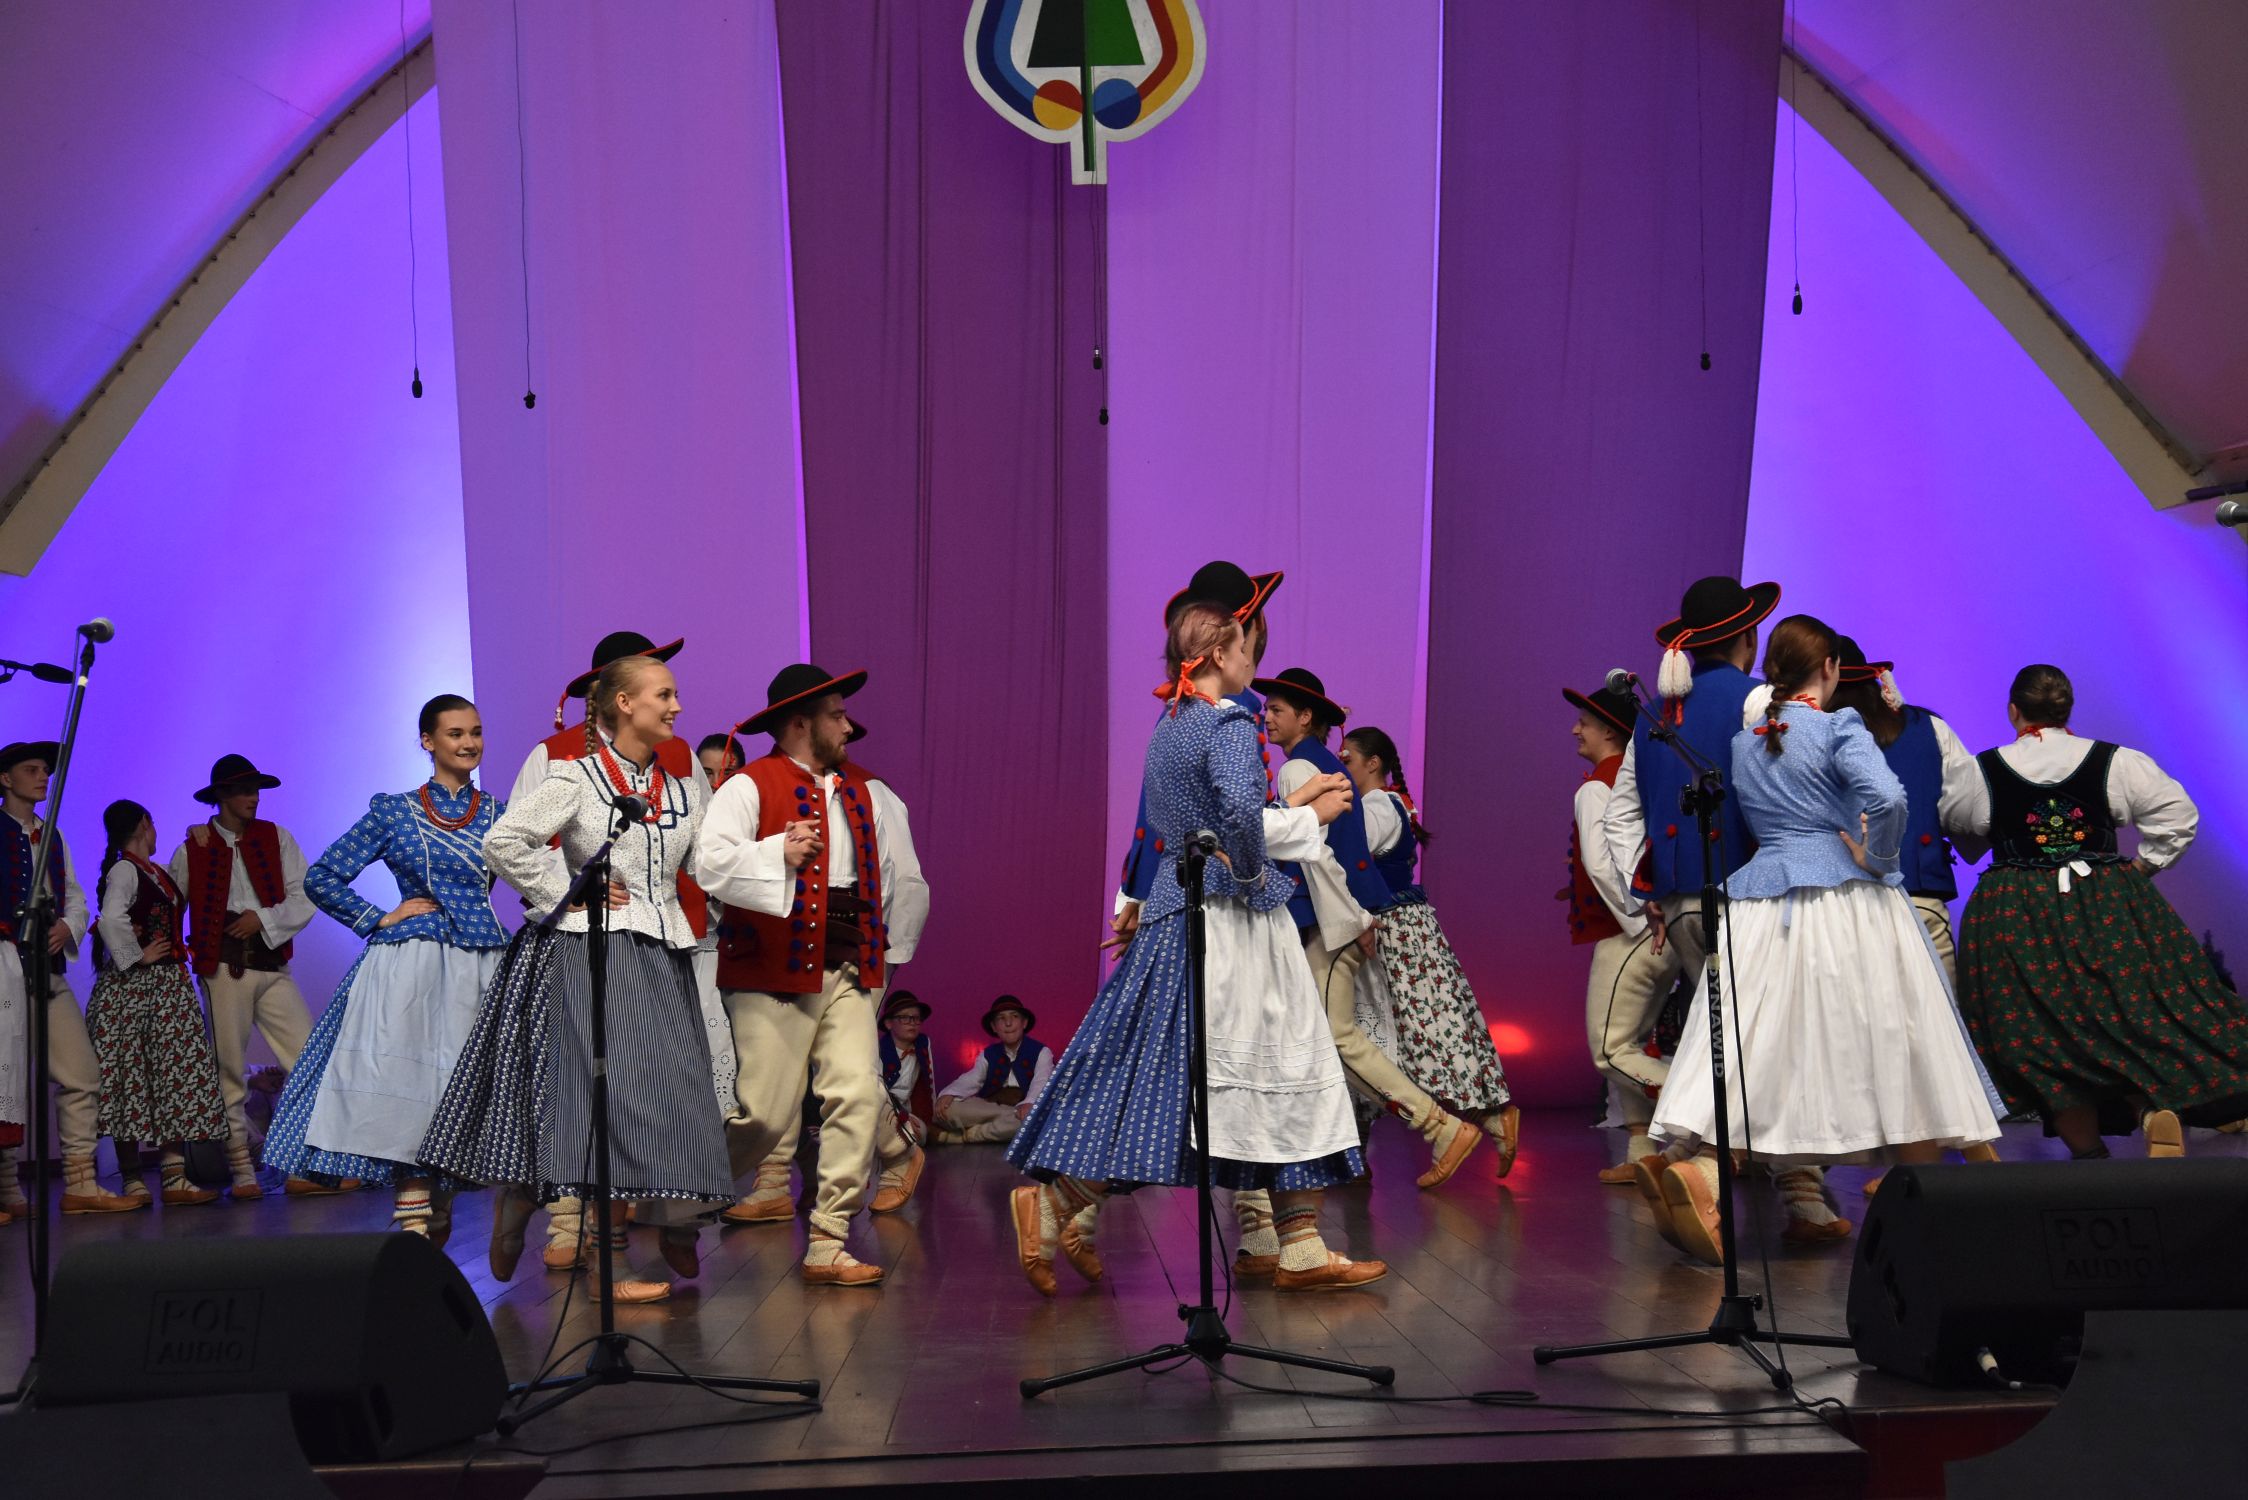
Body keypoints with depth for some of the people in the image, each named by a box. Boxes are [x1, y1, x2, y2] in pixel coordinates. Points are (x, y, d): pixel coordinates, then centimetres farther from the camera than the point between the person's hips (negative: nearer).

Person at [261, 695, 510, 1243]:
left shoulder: (499, 813, 11)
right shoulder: (394, 810, 6)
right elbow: (321, 878, 9)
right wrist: (379, 920, 2)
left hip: (480, 969, 1)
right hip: (408, 969, -1)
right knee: (405, 1085, -10)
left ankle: (438, 1213, 16)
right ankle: (414, 1221, -8)